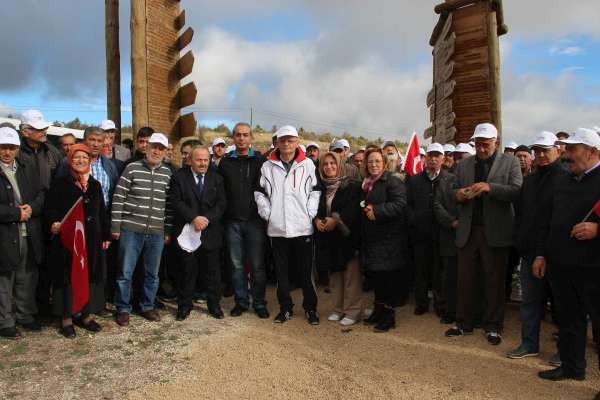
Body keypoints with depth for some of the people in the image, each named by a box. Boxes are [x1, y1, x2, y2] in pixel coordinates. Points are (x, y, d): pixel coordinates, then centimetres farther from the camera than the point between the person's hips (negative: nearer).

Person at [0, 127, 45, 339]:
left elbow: (41, 193, 9)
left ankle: (26, 316, 32)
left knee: (27, 279, 16)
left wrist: (32, 208, -8)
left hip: (30, 234, 4)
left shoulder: (27, 165, 6)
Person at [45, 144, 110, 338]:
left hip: (92, 239, 4)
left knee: (90, 275, 7)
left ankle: (85, 314, 20)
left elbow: (102, 212, 14)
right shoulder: (60, 183, -1)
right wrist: (54, 222, -26)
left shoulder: (95, 185, 12)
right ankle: (66, 318, 13)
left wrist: (106, 235, 11)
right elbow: (50, 208, -6)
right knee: (68, 277, 2)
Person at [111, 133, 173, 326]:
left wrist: (168, 230, 7)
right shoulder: (132, 168, -3)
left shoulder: (167, 173, 5)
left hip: (157, 232, 3)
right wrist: (115, 226, -5)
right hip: (130, 229, -2)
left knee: (152, 274, 12)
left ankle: (147, 306, 28)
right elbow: (118, 198, -3)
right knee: (125, 272, 4)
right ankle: (123, 309, 21)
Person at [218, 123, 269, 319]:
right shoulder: (225, 162, 9)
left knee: (257, 264, 3)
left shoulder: (260, 161, 2)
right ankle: (241, 301, 22)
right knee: (237, 264, 9)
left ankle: (259, 303, 16)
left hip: (255, 220, -2)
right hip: (232, 221, 2)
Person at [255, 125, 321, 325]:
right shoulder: (268, 166, 6)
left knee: (306, 271, 7)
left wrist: (310, 213, -5)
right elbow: (260, 192, 9)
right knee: (281, 272, 11)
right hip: (277, 228, 2)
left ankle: (310, 308, 22)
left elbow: (315, 191, 4)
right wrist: (267, 213, 0)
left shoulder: (307, 164, 3)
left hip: (303, 227, -1)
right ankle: (285, 307, 24)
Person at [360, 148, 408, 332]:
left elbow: (400, 204, -22)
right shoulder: (367, 184, 16)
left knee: (387, 277, -2)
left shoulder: (392, 181, -10)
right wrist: (365, 210, 6)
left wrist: (377, 211, -25)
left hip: (389, 238, -8)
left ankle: (389, 315, 10)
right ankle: (378, 310, 26)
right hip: (372, 237, 8)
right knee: (376, 275, 13)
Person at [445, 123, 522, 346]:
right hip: (468, 230, 3)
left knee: (495, 281, 6)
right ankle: (463, 323, 20)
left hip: (495, 231, -3)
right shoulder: (464, 165, 13)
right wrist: (458, 195, -10)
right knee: (466, 279, 7)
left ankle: (493, 326, 19)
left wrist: (490, 188, -23)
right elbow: (455, 192, 14)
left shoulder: (509, 163, 3)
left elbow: (517, 191, -9)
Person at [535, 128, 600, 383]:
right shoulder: (563, 182, 14)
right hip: (560, 265, 7)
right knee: (568, 319, 16)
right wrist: (540, 254, 12)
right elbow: (546, 220, 16)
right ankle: (571, 366, 31)